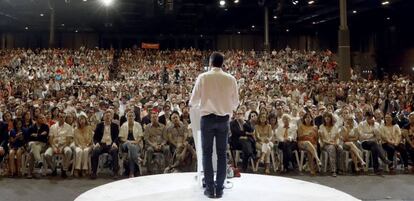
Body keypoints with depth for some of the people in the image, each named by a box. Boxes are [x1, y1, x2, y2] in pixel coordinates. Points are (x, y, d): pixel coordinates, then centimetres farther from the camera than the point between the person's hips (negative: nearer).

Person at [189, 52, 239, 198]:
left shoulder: (203, 77, -5)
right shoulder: (230, 79, -1)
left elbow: (193, 100, -1)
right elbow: (235, 102, 5)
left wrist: (193, 104, 22)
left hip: (207, 118, -1)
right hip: (224, 119, 2)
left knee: (207, 153, 6)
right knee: (222, 154, 8)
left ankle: (210, 189, 7)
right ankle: (219, 189, 11)